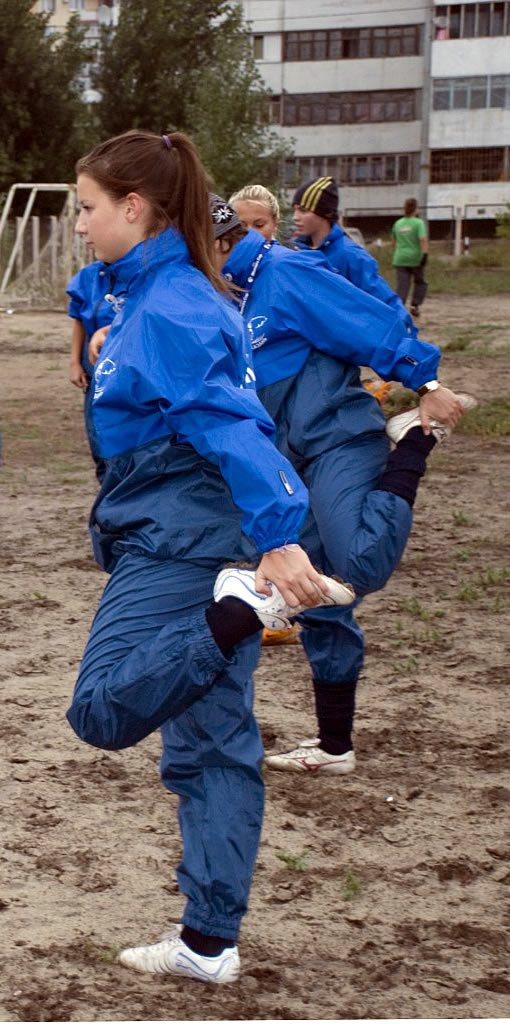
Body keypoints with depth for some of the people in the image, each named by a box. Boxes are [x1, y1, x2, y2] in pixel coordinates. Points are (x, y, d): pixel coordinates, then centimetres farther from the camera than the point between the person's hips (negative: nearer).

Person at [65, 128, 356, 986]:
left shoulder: (167, 310, -16)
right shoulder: (152, 297, 14)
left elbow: (230, 421, -27)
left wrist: (278, 535, -34)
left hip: (181, 540, -10)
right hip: (204, 544, 10)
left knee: (104, 710, -17)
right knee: (212, 744, 11)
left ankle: (250, 608, -23)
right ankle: (210, 942, 18)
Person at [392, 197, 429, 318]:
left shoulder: (397, 223, 9)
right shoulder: (418, 223, -6)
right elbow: (423, 239, -19)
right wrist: (425, 254, -22)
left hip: (400, 259, 3)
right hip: (416, 258, -3)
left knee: (402, 286, -1)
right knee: (420, 282, 17)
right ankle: (415, 305, 5)